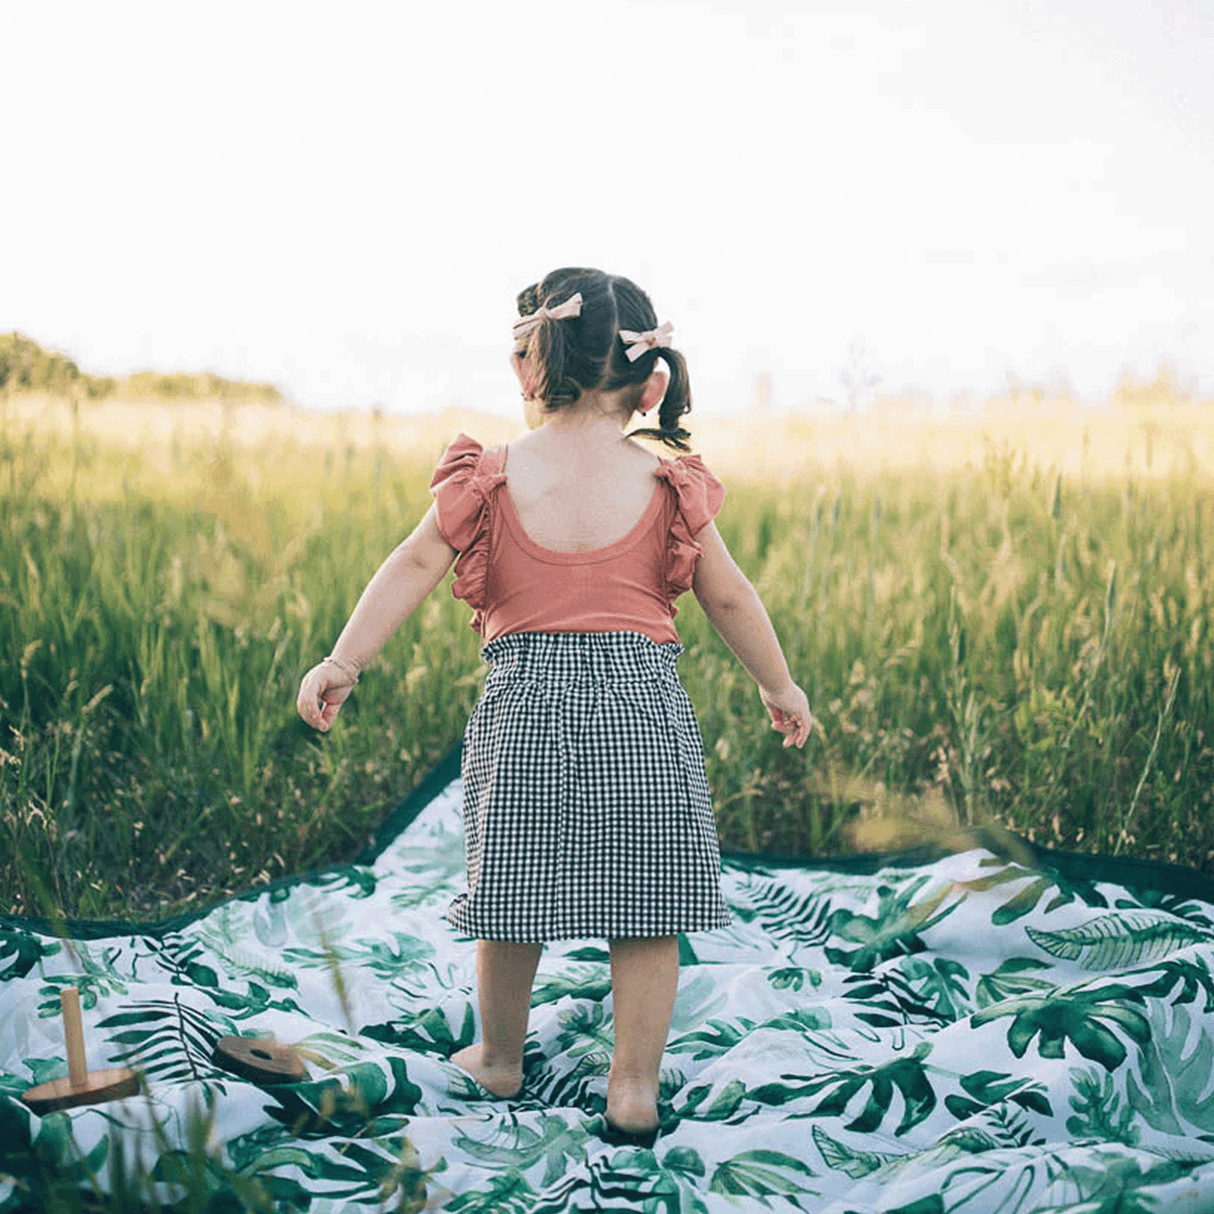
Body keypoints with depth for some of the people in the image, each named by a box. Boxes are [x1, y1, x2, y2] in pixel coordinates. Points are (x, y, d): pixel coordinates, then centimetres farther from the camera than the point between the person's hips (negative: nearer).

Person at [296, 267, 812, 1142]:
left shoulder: (489, 478, -1)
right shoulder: (666, 486, 0)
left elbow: (414, 568, -5)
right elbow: (728, 596, 6)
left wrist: (344, 661, -1)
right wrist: (779, 685, 18)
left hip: (526, 703, 1)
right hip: (643, 707, 0)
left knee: (516, 892, 15)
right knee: (645, 907, 8)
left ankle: (500, 1057, 34)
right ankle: (634, 1086, 13)